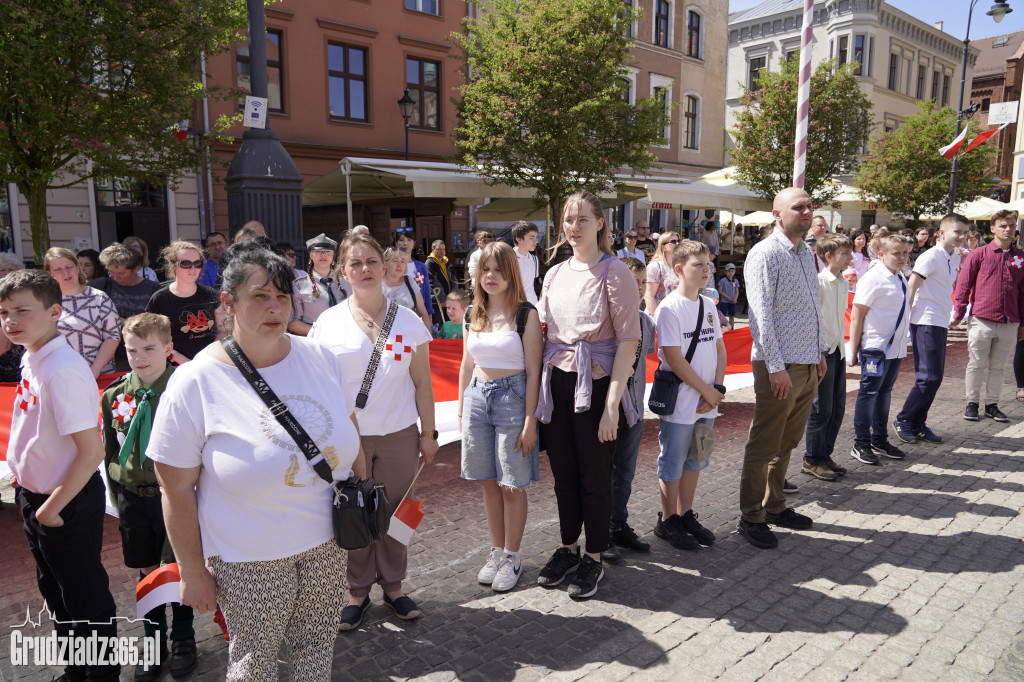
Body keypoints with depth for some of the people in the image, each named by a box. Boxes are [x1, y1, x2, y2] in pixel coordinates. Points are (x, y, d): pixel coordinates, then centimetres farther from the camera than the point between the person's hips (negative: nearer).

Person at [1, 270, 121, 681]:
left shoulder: (63, 370, -26)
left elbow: (92, 452, -26)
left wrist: (52, 507, -18)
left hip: (68, 501, -9)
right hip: (35, 496, 9)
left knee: (86, 597, 9)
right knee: (54, 590, 25)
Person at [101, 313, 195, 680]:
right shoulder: (114, 396, 1)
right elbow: (110, 452, 10)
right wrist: (119, 498, 9)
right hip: (132, 498, 3)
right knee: (147, 571, 15)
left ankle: (183, 640, 32)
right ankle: (154, 643, 34)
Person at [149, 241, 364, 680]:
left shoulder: (320, 358, -4)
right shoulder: (194, 383, -15)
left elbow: (348, 432, 9)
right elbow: (176, 487, -10)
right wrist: (193, 572, -6)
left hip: (328, 543, 4)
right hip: (249, 560, -3)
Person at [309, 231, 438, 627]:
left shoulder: (408, 321, 2)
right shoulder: (328, 322, 1)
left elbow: (422, 382, 5)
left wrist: (429, 432, 4)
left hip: (399, 435, 1)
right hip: (346, 436, 0)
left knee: (395, 514, 9)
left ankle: (393, 586, 29)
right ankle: (357, 591, 26)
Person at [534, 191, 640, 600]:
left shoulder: (614, 272, -7)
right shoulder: (554, 274, 10)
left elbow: (628, 340, -12)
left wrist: (612, 403, -18)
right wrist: (539, 389, 7)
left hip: (595, 383, -5)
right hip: (556, 382, 5)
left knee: (594, 475, 7)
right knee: (563, 473, 15)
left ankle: (593, 559, 24)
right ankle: (568, 548, 33)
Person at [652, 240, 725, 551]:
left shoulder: (708, 305, 9)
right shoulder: (670, 308, -13)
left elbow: (719, 349, 11)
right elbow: (674, 359, -17)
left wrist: (718, 389, -3)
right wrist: (708, 392, -12)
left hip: (707, 402, 7)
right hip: (680, 404, -7)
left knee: (695, 460, 16)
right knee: (673, 464, 5)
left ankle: (686, 516, 30)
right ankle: (667, 521, 20)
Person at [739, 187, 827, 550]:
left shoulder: (806, 253, 16)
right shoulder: (765, 254, -11)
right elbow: (761, 314, -17)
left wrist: (820, 351, 18)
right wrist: (776, 367, -20)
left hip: (808, 365, 8)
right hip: (780, 367, -8)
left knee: (787, 443, 17)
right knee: (763, 446, 0)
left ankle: (774, 506, 30)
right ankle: (751, 517, 12)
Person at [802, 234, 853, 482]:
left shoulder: (844, 283, 12)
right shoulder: (818, 282, -13)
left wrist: (842, 345, 16)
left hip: (838, 349, 8)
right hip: (822, 351, -8)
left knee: (838, 406, 11)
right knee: (822, 408, -2)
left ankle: (825, 455, 24)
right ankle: (812, 460, 11)